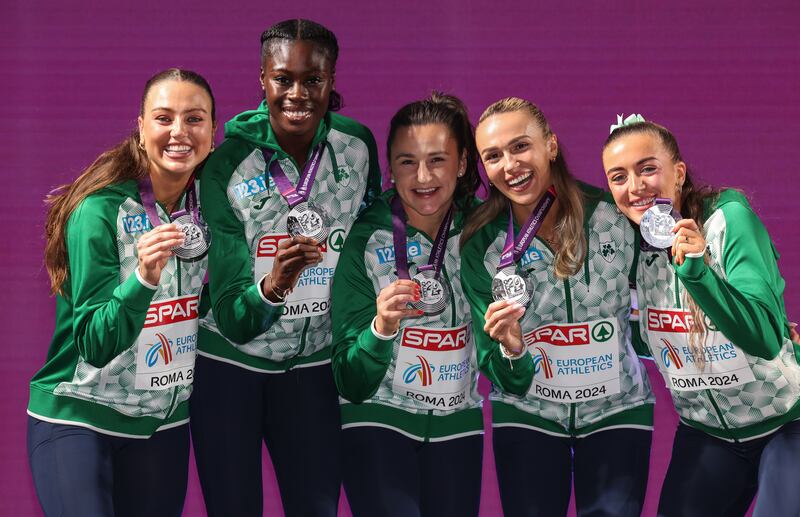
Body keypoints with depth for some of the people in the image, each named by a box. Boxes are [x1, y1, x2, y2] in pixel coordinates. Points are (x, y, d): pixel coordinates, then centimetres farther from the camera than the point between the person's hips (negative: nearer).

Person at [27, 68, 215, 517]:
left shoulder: (207, 205, -2)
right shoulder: (100, 211, -18)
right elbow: (97, 344, -21)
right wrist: (144, 278, -36)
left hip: (165, 424, 5)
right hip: (77, 422, -5)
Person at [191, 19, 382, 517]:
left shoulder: (358, 145, -9)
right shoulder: (228, 164, -17)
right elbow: (231, 320, -19)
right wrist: (271, 288, -39)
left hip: (313, 364, 2)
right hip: (230, 363, -2)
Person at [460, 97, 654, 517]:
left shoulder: (615, 216, -13)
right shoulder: (481, 249, -10)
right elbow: (506, 379, -10)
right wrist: (511, 349, -30)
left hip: (616, 409, 0)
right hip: (528, 416, 1)